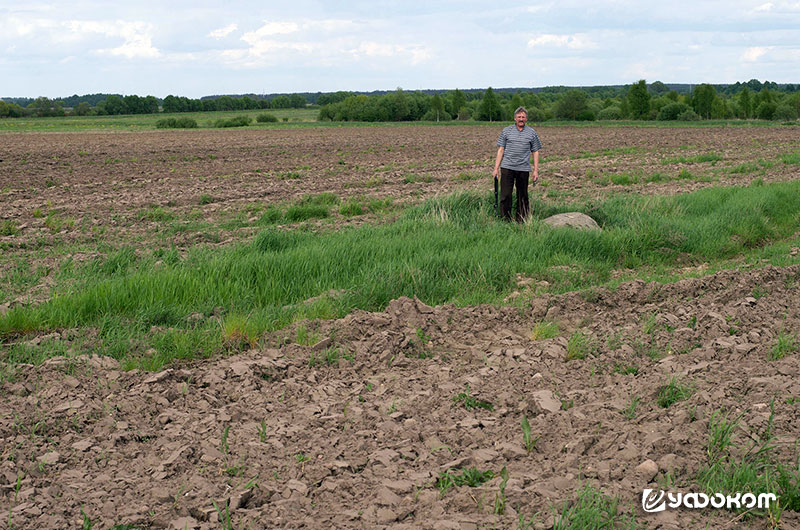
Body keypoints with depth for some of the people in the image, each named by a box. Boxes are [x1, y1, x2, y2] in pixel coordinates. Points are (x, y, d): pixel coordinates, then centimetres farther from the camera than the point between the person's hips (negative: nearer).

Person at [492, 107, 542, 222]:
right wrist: (496, 168, 2)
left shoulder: (532, 133, 8)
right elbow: (500, 150, 8)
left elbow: (535, 152, 10)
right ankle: (505, 220, 3)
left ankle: (521, 221, 14)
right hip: (507, 168, -1)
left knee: (523, 196, 6)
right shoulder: (506, 131, 7)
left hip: (523, 169, 1)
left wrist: (536, 170, 3)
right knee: (505, 195, -5)